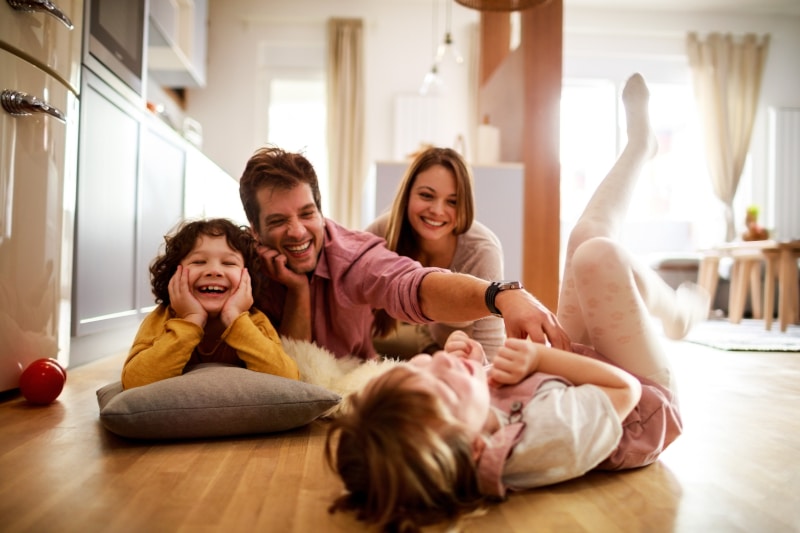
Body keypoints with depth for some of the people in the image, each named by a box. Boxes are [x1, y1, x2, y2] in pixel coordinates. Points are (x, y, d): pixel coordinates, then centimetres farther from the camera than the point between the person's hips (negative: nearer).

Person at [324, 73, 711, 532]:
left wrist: (454, 353, -27)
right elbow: (626, 388, -28)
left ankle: (640, 146, 38)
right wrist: (539, 356, -33)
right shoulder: (551, 440, -48)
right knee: (598, 253, -16)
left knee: (586, 237, 3)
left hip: (572, 374, 5)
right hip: (647, 399, -4)